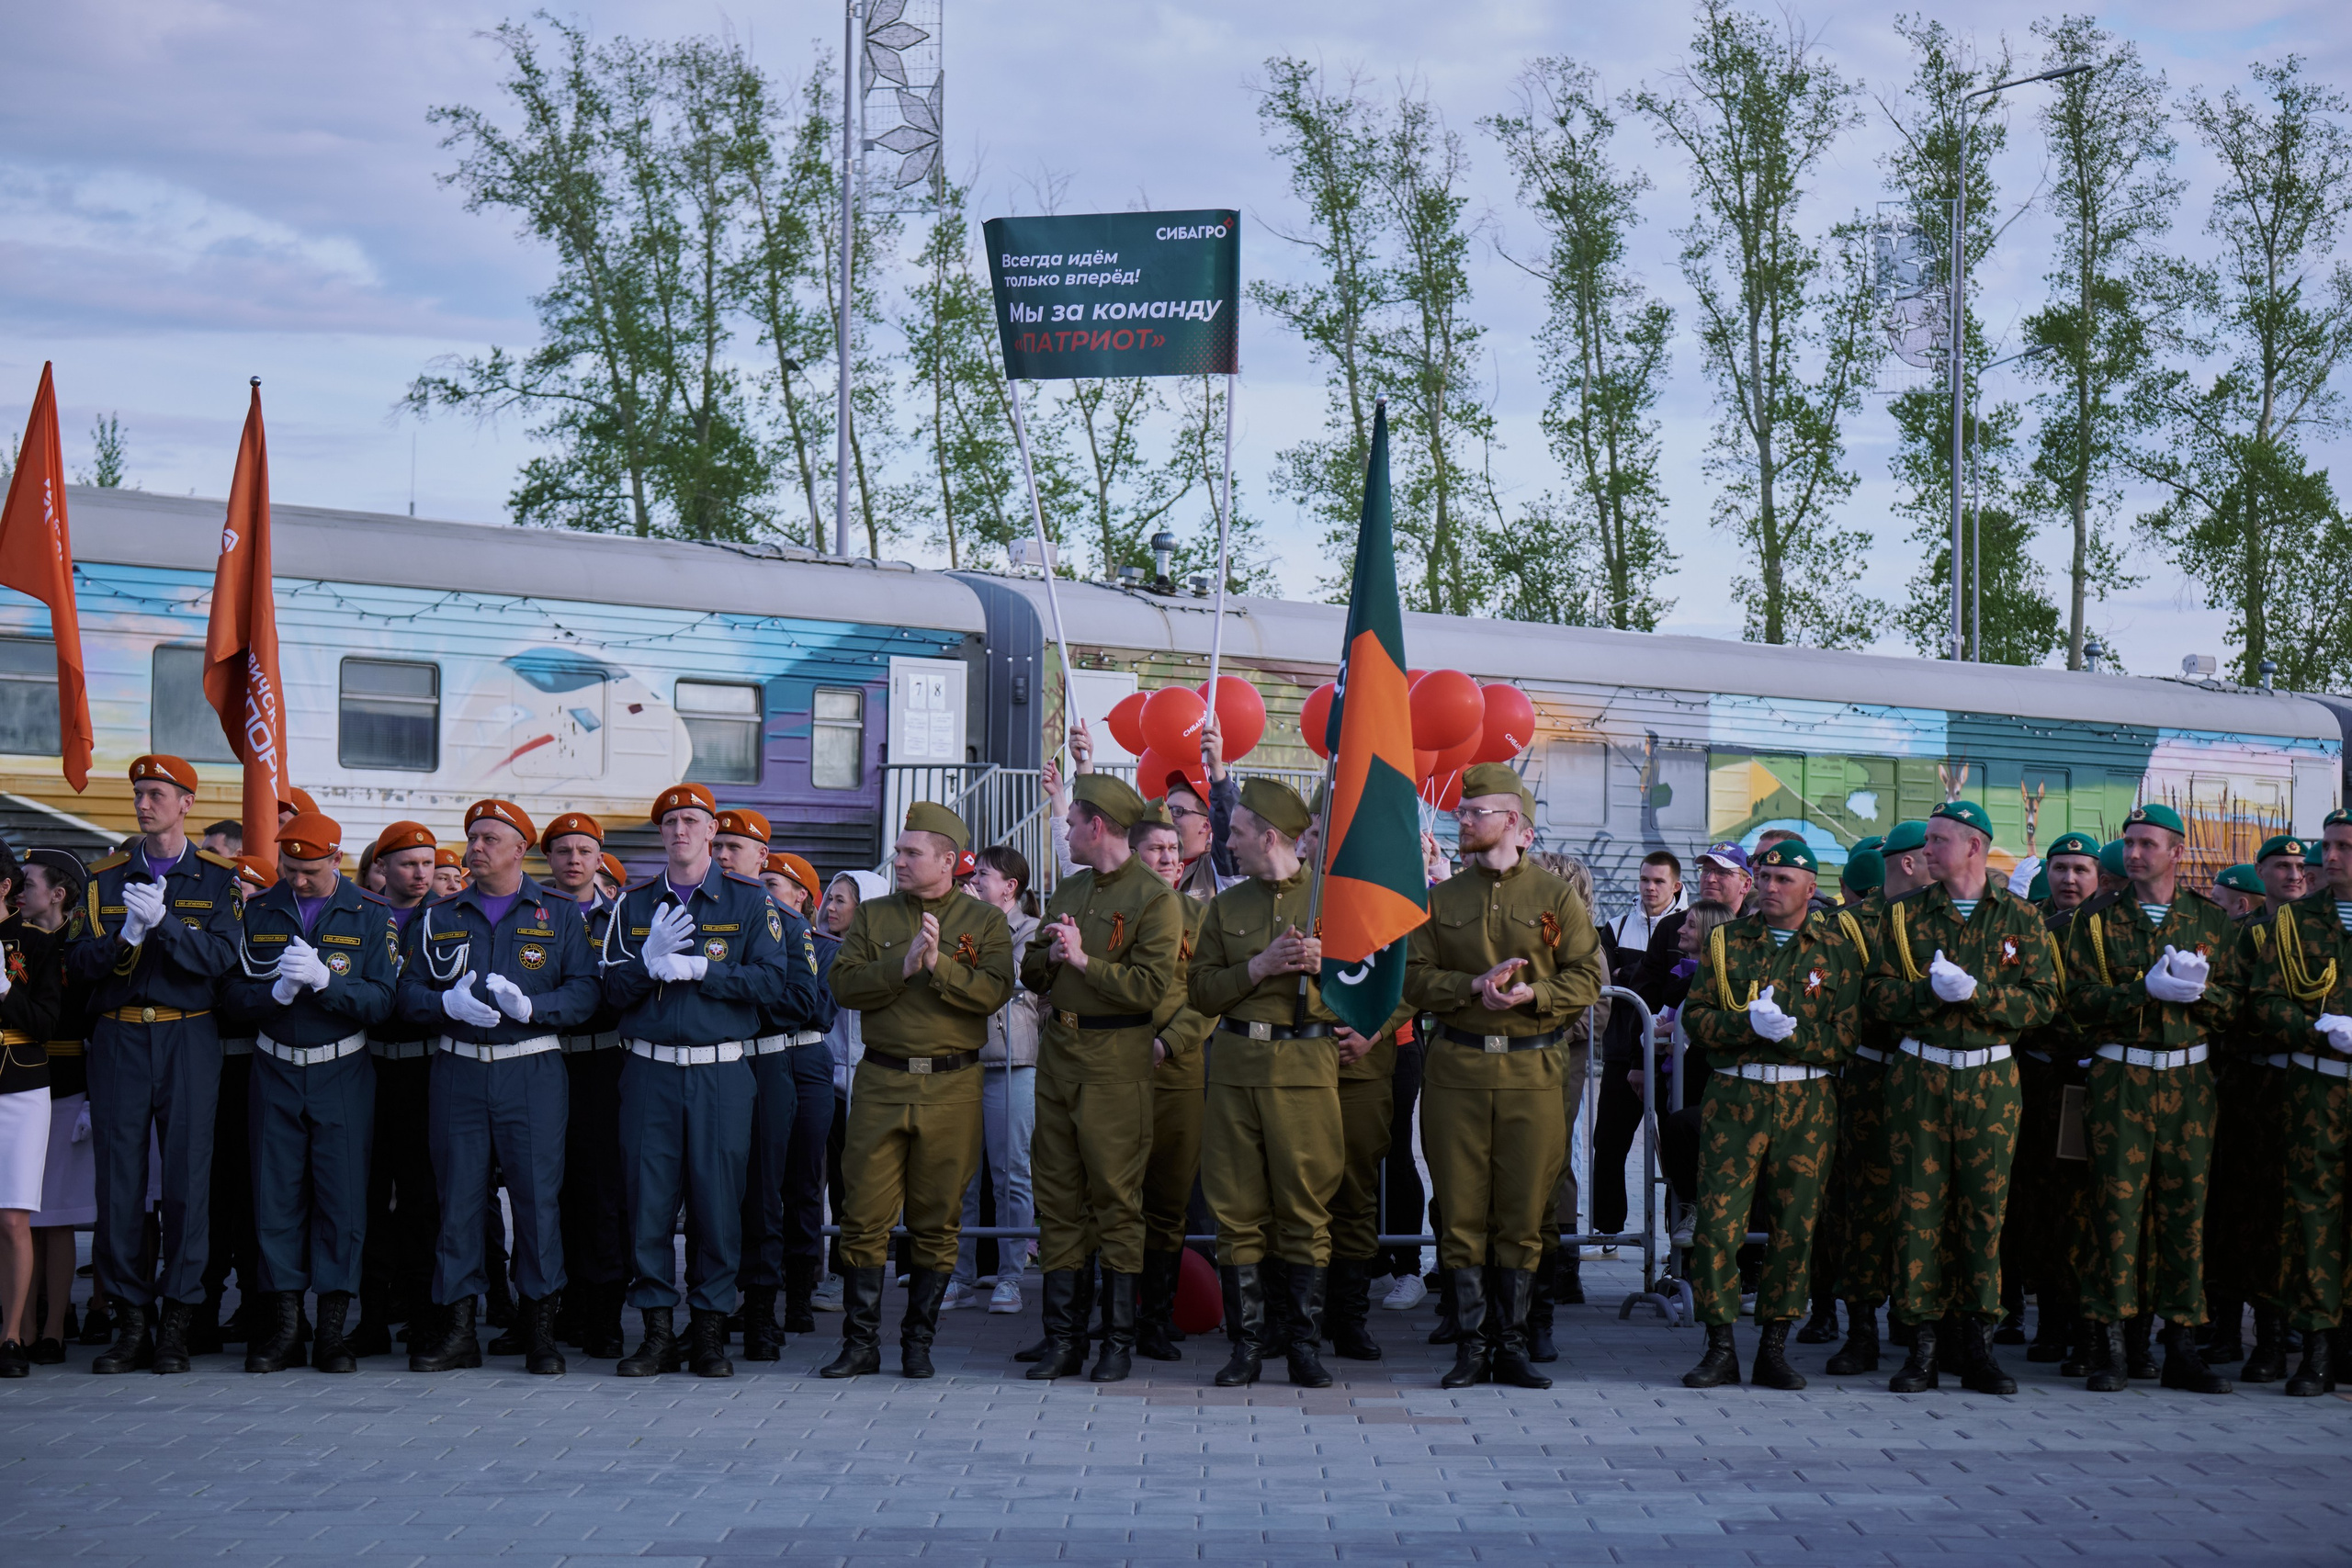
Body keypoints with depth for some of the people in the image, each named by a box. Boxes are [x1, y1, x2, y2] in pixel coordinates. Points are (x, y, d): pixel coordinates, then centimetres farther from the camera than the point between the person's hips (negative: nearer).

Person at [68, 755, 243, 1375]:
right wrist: (126, 934, -12)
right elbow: (79, 964, 5)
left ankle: (177, 1320, 3)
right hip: (117, 1039, 2)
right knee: (118, 1179, 0)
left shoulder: (217, 877, 7)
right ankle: (131, 1319, 7)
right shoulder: (106, 878, 13)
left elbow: (220, 957, -6)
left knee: (187, 1177, -3)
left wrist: (163, 922, -18)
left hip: (188, 1038, -2)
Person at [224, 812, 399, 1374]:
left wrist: (324, 979, -22)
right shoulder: (258, 912, 6)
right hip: (275, 1071, 2)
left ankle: (333, 1329, 4)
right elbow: (234, 995, 3)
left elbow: (381, 1002, -8)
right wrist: (277, 991, -17)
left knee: (342, 1196, -2)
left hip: (342, 1073, -2)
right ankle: (283, 1327, 8)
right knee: (276, 1198, 2)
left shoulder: (370, 916, 0)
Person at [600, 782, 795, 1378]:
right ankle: (658, 1332, 8)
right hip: (650, 1070, 2)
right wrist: (650, 959, -13)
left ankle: (710, 1330, 9)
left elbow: (772, 982, -6)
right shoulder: (634, 904, 11)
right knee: (649, 1200, 0)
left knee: (717, 1200, 0)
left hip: (721, 1072, -2)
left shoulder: (750, 902, 4)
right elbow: (615, 990, 6)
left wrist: (698, 969, -12)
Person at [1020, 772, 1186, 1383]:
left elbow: (1152, 987, -15)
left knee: (1116, 1200, -3)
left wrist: (1085, 961, -16)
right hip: (1059, 1053, 7)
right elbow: (1032, 974, 17)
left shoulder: (1155, 899, -6)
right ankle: (1064, 1338, 11)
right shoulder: (1067, 892, 17)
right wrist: (1050, 955, -3)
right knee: (1057, 1197, 6)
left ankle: (1119, 1339, 4)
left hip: (1117, 1062, -7)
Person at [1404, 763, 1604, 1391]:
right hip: (1455, 1072, 2)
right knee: (1461, 1214, 1)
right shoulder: (1441, 899, 10)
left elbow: (1587, 979, 1)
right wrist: (1475, 985, -13)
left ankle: (1513, 1345, 10)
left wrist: (1532, 994, -16)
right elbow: (1414, 978, 4)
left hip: (1531, 1072, -2)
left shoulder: (1556, 897, 4)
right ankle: (1470, 1344, 8)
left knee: (1522, 1213, 1)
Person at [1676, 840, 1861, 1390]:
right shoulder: (1725, 941, 10)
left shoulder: (1838, 946, 5)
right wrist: (1750, 1022, -13)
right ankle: (1720, 1348, 3)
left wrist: (1788, 1031, -15)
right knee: (1717, 1221, -6)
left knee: (1795, 1226, 3)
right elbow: (1696, 1018, 3)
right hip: (1734, 1098, 1)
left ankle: (1773, 1347, 14)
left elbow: (1849, 1035, -3)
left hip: (1808, 1103, 0)